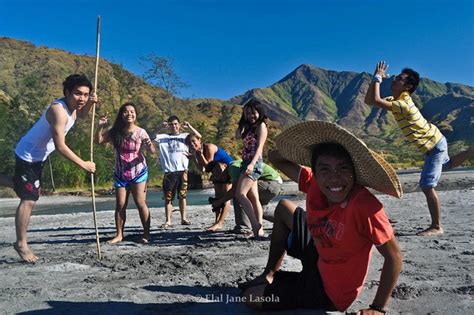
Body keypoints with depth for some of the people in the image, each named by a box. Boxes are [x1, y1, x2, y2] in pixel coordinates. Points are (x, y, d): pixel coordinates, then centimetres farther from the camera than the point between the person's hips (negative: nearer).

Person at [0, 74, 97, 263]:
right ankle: (21, 244, 7)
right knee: (29, 200, -6)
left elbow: (82, 115, 23)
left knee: (33, 191, 26)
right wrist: (83, 164, -28)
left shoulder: (73, 106, -3)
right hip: (27, 155, -9)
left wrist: (90, 103, 0)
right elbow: (60, 146, -32)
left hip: (38, 155, 9)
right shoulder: (58, 110, -30)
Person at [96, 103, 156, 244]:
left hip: (138, 172, -3)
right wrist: (100, 127, -12)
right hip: (120, 173, 3)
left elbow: (153, 152, -12)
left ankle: (146, 234, 5)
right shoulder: (115, 131, -3)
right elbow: (99, 141, 1)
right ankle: (119, 235, 12)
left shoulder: (140, 132, -10)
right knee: (120, 205, 4)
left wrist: (149, 145, -35)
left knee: (140, 203, -4)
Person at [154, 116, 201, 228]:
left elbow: (199, 137, 2)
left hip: (182, 170, 1)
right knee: (168, 197, 0)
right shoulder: (163, 137, 10)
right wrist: (160, 128, -9)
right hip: (169, 171, -1)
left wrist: (189, 127, -7)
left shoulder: (185, 136, 12)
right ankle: (168, 221, 6)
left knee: (182, 196, 8)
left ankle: (184, 218, 16)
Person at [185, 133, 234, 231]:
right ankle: (217, 222, 15)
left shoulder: (209, 147, -24)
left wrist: (200, 155, -31)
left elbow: (208, 166, -25)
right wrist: (194, 158, -17)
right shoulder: (197, 152, -2)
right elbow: (202, 169, -9)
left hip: (229, 169, -9)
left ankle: (219, 223, -13)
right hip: (217, 173, 9)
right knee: (218, 197, 10)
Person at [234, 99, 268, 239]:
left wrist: (252, 164, -26)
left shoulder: (261, 125, -3)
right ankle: (259, 229, 6)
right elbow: (237, 135, 9)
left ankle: (255, 225, -20)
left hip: (254, 163, -9)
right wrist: (244, 121, 10)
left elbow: (259, 146, -13)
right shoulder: (248, 126, 21)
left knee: (240, 194, -18)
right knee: (253, 198, 5)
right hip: (247, 162, 9)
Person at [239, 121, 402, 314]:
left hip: (330, 292, -6)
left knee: (252, 297, -7)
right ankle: (270, 274, 32)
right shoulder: (314, 185, -16)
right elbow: (276, 158, -6)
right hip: (320, 259, 6)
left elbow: (394, 256, -24)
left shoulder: (365, 205, -35)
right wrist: (307, 145, -20)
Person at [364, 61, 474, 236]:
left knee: (427, 186, -11)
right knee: (447, 165, 36)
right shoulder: (397, 99, -2)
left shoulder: (403, 105, -30)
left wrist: (378, 78, -29)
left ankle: (436, 227, -3)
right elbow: (368, 101, -3)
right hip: (434, 142, 10)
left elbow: (375, 100, -40)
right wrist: (375, 79, -11)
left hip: (434, 146, -10)